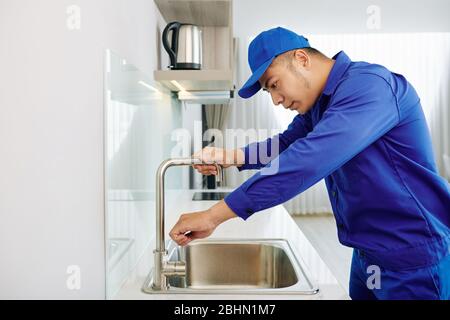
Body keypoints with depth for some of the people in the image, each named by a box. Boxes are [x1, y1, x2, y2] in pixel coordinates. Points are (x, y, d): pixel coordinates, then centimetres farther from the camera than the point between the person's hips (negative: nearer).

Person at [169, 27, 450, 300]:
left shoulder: (369, 85, -24)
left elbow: (307, 160, -35)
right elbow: (287, 145, 14)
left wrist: (214, 215, -34)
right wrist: (229, 157, -5)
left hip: (413, 260, -8)